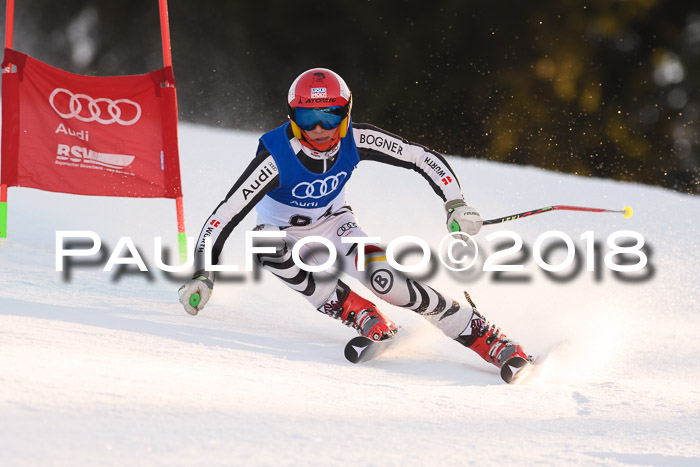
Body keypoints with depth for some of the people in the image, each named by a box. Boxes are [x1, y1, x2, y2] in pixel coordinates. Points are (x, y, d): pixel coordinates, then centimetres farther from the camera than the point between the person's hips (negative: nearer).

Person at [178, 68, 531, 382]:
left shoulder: (356, 141, -23)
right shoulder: (277, 157, -32)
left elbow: (425, 159, -15)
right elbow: (226, 213, -31)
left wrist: (456, 205, -27)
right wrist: (202, 275, -37)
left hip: (333, 224, 1)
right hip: (286, 234, 0)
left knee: (383, 278, -27)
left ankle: (487, 338, -21)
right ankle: (353, 310, -26)